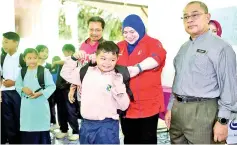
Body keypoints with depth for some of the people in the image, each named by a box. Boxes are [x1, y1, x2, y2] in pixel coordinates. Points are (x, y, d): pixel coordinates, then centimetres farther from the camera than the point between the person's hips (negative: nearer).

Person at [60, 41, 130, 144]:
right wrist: (74, 58, 2)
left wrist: (119, 89, -21)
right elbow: (65, 74, 13)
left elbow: (124, 106, -5)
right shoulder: (87, 72, 5)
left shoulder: (118, 78, -4)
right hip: (86, 124, 4)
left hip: (107, 126, -3)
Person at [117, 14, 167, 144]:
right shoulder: (119, 47, 11)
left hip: (148, 104, -5)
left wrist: (138, 68, -42)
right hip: (126, 104, 5)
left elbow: (157, 57, -25)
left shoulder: (152, 43, -5)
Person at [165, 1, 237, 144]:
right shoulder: (184, 48, 14)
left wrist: (222, 120, -14)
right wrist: (170, 107, 15)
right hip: (177, 108, 7)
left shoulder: (220, 47, -9)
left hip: (201, 111, -7)